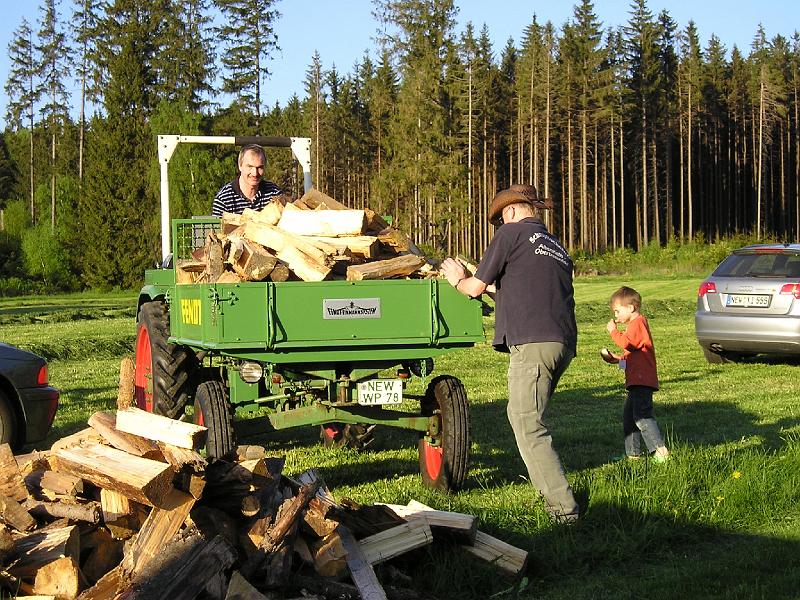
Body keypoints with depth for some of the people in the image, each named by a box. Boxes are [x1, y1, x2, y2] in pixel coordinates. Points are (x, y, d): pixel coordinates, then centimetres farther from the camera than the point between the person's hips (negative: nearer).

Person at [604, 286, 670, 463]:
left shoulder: (637, 323, -10)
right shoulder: (635, 324, 23)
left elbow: (626, 343, -24)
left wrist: (613, 331, -12)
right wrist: (618, 358, 16)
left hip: (642, 380, -11)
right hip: (636, 381, 11)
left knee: (642, 415, -17)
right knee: (629, 416, 14)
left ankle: (660, 449, -20)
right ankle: (633, 453, 19)